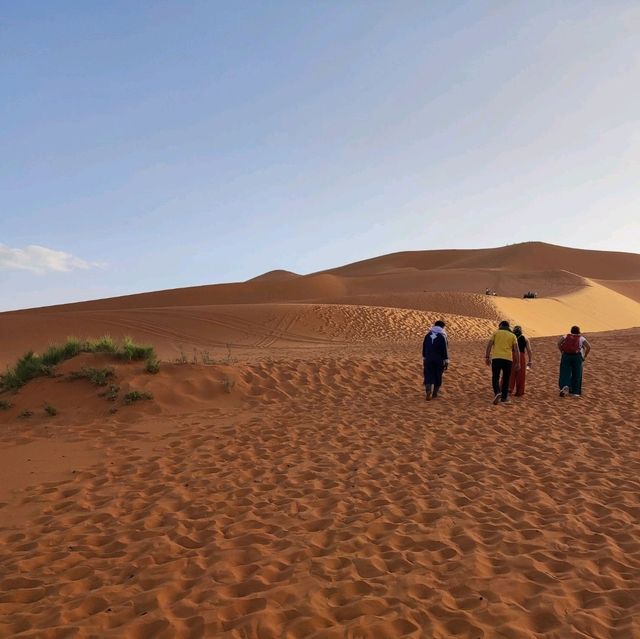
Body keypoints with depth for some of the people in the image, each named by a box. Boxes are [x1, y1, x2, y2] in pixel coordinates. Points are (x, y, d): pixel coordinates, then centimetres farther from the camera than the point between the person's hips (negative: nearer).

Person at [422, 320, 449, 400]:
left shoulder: (428, 335, 7)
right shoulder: (443, 336, -7)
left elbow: (424, 347, 11)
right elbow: (445, 350, -9)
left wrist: (424, 358, 20)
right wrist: (446, 362, -5)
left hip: (428, 360, 3)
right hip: (439, 360, -2)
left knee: (428, 376, 3)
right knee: (438, 376, 11)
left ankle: (428, 390, -21)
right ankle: (434, 393, 18)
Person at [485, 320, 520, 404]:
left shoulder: (496, 333, 12)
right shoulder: (513, 336, 14)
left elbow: (489, 345, -1)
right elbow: (516, 350, 3)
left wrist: (487, 357, -4)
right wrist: (518, 363, 0)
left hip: (496, 358, -1)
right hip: (508, 359, 1)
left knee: (495, 378, 3)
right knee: (506, 379, 14)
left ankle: (497, 393, -22)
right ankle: (504, 398, 14)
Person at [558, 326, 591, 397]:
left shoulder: (566, 336, 18)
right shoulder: (581, 338, 16)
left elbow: (559, 342, 1)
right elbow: (589, 346, 3)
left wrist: (562, 352, 7)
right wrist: (584, 356, 9)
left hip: (566, 355, 1)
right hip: (577, 356, 0)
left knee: (565, 373, 0)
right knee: (576, 374, 8)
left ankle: (564, 387, -26)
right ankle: (574, 392, 8)